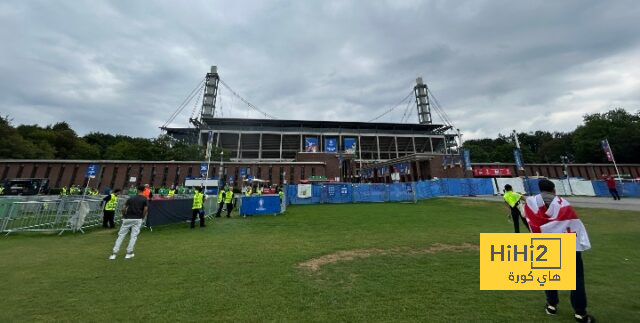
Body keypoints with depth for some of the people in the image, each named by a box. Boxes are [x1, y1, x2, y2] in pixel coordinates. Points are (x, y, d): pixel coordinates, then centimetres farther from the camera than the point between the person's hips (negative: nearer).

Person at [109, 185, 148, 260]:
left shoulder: (131, 198, 11)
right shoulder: (145, 199, 2)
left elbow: (124, 209, 4)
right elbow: (145, 209, -9)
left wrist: (124, 216, 18)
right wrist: (142, 217, 6)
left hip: (127, 219, 2)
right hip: (137, 219, -2)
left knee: (121, 235, 9)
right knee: (134, 236, 5)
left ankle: (114, 253, 7)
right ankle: (129, 253, 7)